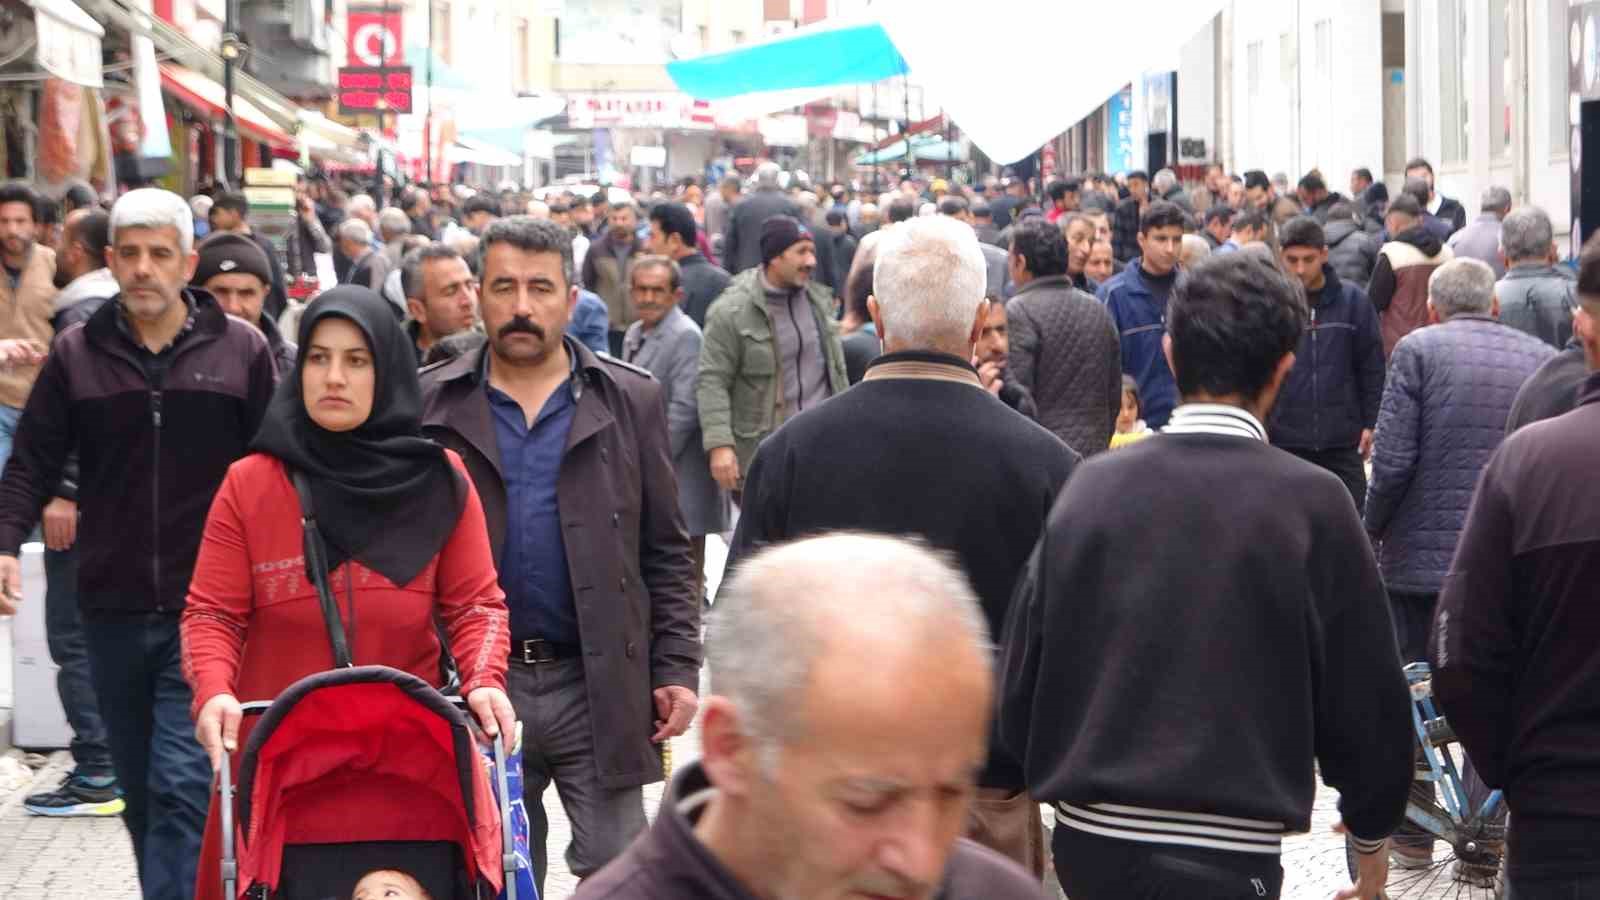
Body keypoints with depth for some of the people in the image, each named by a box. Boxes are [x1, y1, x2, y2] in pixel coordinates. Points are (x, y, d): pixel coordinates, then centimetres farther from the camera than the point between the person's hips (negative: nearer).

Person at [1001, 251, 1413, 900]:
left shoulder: (1092, 486, 1)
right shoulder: (1310, 502, -7)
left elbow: (1022, 671, 6)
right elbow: (1362, 689, -1)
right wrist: (1371, 830, 14)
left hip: (1087, 845, 4)